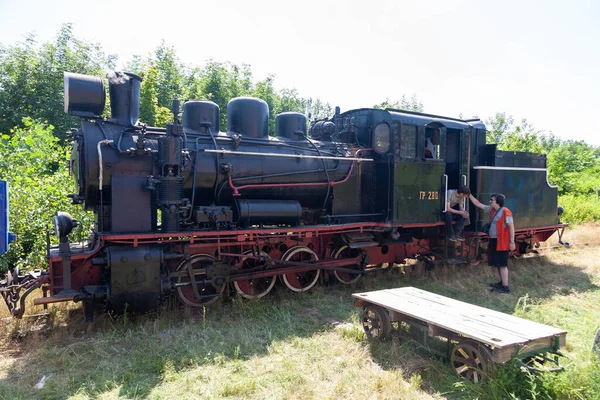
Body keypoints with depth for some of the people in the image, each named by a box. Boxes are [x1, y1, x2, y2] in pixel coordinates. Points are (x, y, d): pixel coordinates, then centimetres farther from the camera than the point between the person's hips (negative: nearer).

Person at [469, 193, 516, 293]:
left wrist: (512, 242, -18)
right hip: (493, 241, 9)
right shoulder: (492, 209, 9)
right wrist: (469, 195, 12)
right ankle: (502, 282, 29)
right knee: (497, 263, 16)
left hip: (502, 242, -9)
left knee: (502, 264, -6)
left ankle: (505, 287, -2)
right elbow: (478, 204, 17)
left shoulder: (505, 212, -15)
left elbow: (511, 227, -16)